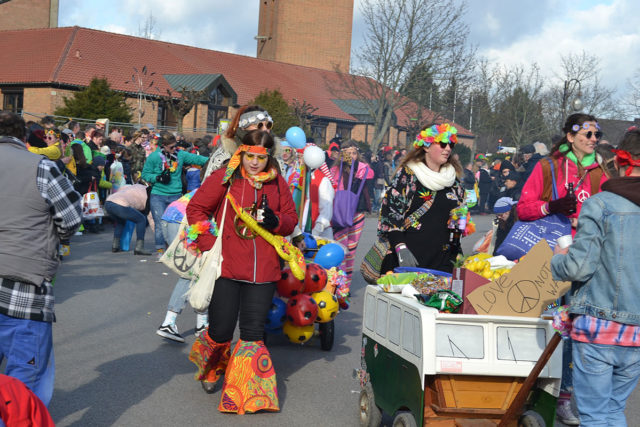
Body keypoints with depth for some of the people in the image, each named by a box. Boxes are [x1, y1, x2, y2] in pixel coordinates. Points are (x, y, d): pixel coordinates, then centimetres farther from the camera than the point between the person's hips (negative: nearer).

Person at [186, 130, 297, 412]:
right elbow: (195, 209, 1)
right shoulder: (224, 178, -3)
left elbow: (291, 219, 14)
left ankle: (251, 394, 15)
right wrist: (210, 244, -7)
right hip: (226, 267, -2)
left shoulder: (277, 184, 7)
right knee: (221, 330, 2)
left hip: (263, 271, 2)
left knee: (253, 332, 4)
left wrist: (276, 221, -10)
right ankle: (209, 368, 37)